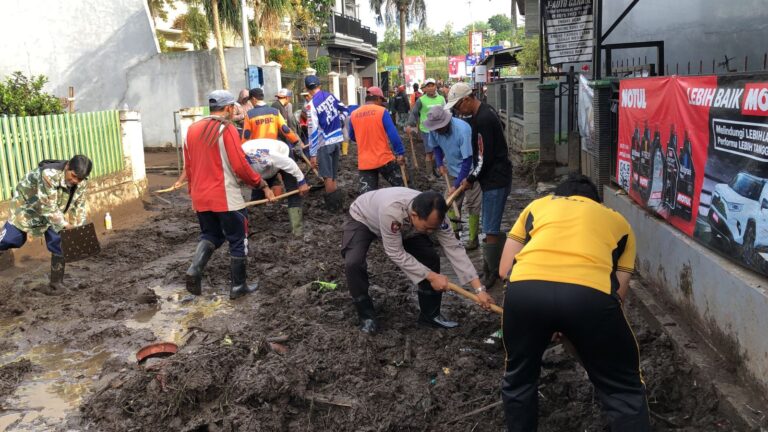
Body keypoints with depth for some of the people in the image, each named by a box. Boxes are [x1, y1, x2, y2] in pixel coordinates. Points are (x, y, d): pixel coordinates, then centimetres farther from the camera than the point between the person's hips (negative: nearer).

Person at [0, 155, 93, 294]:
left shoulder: (82, 183, -21)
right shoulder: (49, 174, -41)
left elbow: (79, 207, -10)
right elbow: (48, 206, -38)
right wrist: (65, 224, -38)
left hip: (56, 212, 4)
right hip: (27, 206, -4)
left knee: (58, 246, -3)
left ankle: (56, 283, 8)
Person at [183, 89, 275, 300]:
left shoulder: (192, 129, 7)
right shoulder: (226, 129, -14)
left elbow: (188, 167, 13)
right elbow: (240, 166, -17)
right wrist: (262, 184, -6)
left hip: (201, 198, 7)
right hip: (226, 197, -6)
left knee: (210, 235, 23)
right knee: (238, 241, 8)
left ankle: (195, 269, 0)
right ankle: (238, 286, 15)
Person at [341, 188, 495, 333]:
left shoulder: (434, 216, -30)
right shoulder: (391, 210, -47)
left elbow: (454, 249, -25)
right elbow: (396, 253, -36)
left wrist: (479, 289, -28)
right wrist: (431, 277, -33)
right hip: (363, 219, -4)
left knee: (431, 258, -10)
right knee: (354, 263, -28)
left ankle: (430, 313, 8)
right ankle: (366, 315, -5)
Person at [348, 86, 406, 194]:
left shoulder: (354, 114, 5)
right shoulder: (382, 111, -7)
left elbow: (352, 137, 19)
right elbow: (393, 135, -13)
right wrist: (400, 153, -5)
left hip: (364, 162, 3)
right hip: (384, 159, -2)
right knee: (399, 186, 19)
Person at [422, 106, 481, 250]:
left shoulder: (462, 130, -33)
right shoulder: (434, 130, -16)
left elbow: (467, 161, -30)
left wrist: (456, 185, -29)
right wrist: (440, 164, -7)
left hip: (469, 170, -6)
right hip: (452, 170, 6)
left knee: (471, 204, -2)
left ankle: (473, 239, 7)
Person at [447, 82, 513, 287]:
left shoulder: (483, 119, -22)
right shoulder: (484, 112, 11)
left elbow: (485, 157, -20)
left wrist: (470, 179, -6)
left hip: (496, 180, -10)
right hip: (494, 178, 10)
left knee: (490, 230, -4)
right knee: (492, 228, 15)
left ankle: (491, 273, 5)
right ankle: (493, 267, 25)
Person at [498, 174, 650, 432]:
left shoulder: (537, 205, 33)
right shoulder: (618, 221, 32)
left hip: (525, 288, 1)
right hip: (590, 293, -1)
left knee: (518, 379, 28)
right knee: (623, 390, 22)